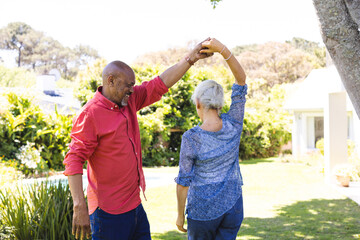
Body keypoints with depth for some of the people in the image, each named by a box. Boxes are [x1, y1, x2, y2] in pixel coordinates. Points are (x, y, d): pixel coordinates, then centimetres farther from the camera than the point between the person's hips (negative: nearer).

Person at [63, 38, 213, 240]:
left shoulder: (129, 101, 7)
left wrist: (191, 58, 2)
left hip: (135, 205, 8)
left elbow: (160, 84, 10)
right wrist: (80, 207, -26)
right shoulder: (90, 114, -16)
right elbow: (74, 162, -19)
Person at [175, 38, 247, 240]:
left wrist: (180, 215, 3)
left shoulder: (191, 138, -17)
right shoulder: (233, 126, -9)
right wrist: (223, 50, -13)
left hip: (202, 210, -3)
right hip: (233, 207, 3)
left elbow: (184, 181, -10)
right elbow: (241, 79, -4)